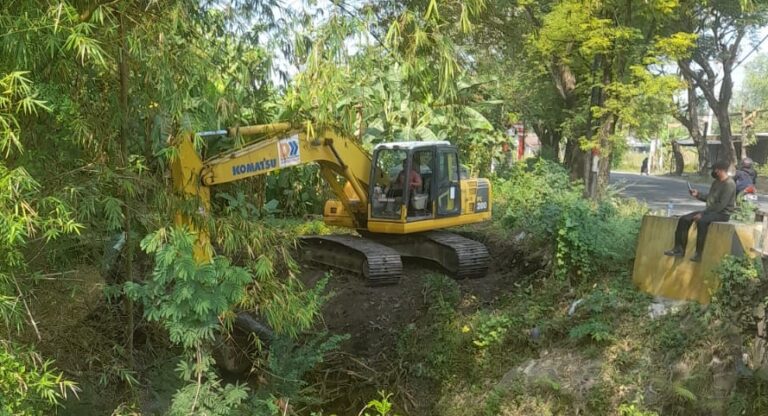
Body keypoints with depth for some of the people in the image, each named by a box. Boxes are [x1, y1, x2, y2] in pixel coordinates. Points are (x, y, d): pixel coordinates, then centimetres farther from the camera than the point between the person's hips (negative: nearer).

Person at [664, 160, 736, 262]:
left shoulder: (729, 184, -15)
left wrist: (702, 213, -23)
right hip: (711, 211, 9)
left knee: (701, 221, -37)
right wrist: (698, 194, 10)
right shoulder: (716, 182, 16)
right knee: (684, 219, -4)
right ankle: (679, 249, -1)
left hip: (723, 213, -9)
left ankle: (698, 253, -31)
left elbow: (721, 205, -23)